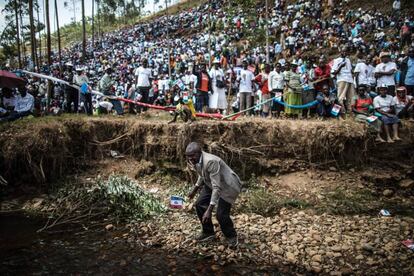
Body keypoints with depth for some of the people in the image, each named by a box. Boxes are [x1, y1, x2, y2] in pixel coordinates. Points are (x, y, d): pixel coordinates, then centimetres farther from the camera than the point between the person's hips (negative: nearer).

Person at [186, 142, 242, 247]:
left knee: (221, 214, -13)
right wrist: (195, 189, 19)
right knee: (199, 204, 3)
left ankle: (232, 237, 16)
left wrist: (209, 210, -39)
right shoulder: (195, 160, -10)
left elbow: (216, 187, -37)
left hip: (228, 186, -8)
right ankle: (208, 233, 23)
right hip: (211, 184, 9)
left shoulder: (211, 162, -37)